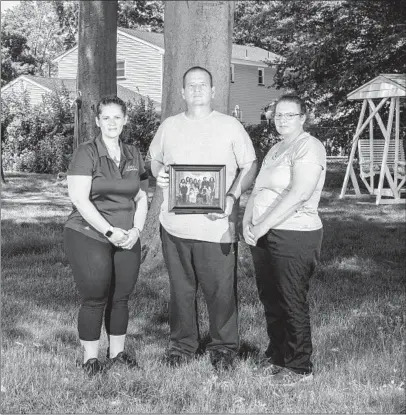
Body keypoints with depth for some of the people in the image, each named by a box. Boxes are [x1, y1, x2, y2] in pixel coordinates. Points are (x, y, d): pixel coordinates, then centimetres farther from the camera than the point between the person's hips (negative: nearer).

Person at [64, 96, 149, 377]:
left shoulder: (134, 156, 12)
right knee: (95, 298, -1)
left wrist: (136, 230, -4)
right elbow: (79, 199, -12)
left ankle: (118, 352, 21)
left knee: (121, 297, 7)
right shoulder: (86, 154, -5)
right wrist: (110, 232, -16)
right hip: (89, 236, -4)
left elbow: (142, 198, 13)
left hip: (127, 240, 5)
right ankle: (91, 358, 11)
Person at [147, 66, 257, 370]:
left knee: (221, 290, 1)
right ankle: (182, 343, 26)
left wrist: (233, 197, -12)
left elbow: (250, 167, 3)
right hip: (175, 224, 3)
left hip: (217, 226, -3)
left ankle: (224, 347, 17)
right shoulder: (169, 127, 11)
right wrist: (159, 173, 0)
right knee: (181, 288, 12)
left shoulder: (231, 127, 2)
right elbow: (155, 159, 24)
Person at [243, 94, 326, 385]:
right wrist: (248, 222, -1)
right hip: (263, 237, 8)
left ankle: (299, 367, 13)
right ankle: (277, 356, 31)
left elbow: (298, 194, -22)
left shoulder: (309, 147, -11)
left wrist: (262, 226, -21)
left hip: (294, 236, -8)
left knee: (292, 303, -1)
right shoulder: (275, 150, 18)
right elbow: (258, 189, 17)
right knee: (270, 299, 16)